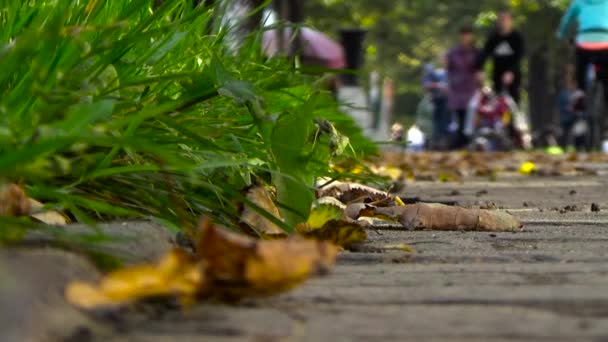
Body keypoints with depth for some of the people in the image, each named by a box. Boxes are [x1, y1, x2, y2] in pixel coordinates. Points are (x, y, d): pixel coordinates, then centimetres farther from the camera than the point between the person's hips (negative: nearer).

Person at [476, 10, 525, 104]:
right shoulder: (493, 37, 2)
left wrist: (511, 72, -28)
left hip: (513, 76, -2)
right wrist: (479, 70, -23)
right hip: (498, 75, 2)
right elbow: (484, 53, -7)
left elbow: (519, 56, -13)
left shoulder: (517, 37, -5)